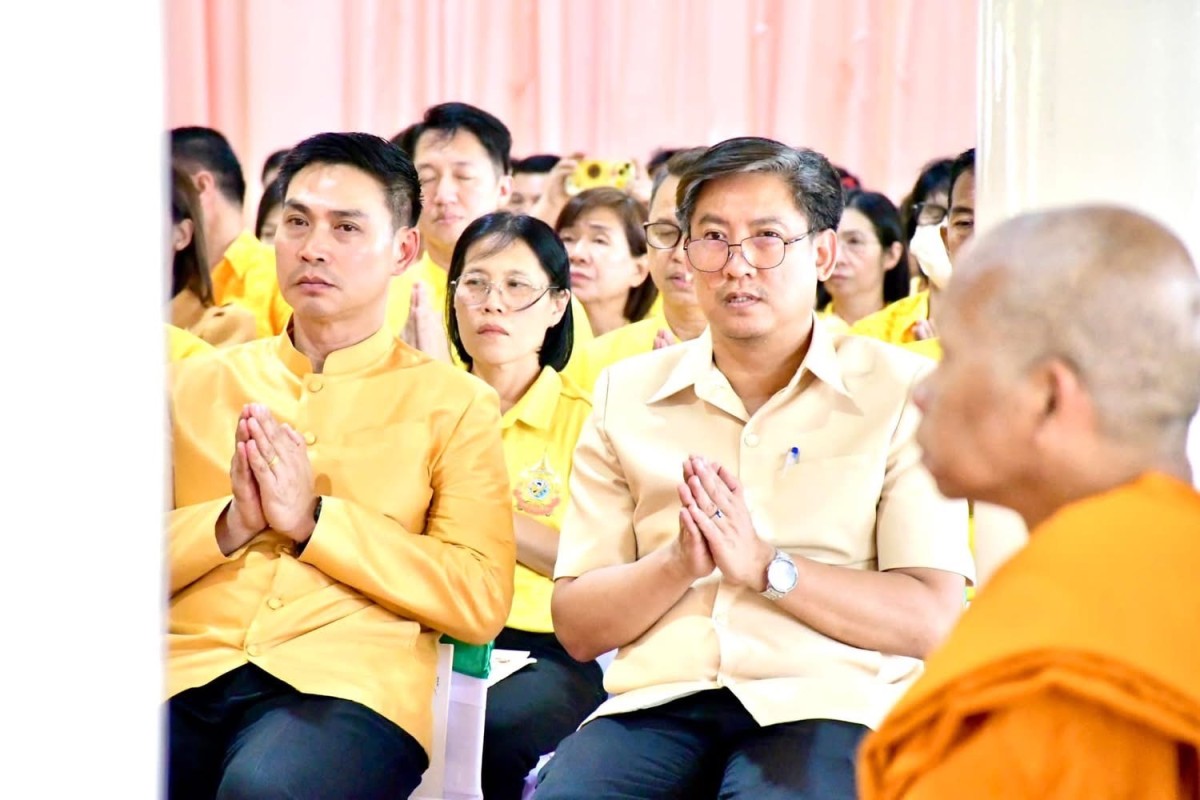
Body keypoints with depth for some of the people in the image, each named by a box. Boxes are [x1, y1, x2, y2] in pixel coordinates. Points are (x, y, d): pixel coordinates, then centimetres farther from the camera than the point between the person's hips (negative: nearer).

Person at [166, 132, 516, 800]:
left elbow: (482, 602, 0)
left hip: (348, 681, -2)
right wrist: (232, 522, -4)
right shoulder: (198, 385, 21)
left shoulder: (455, 403, 12)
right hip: (189, 671, 2)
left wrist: (313, 518, -5)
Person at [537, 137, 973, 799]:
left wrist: (766, 566, -11)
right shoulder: (627, 393, 16)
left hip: (821, 702, -3)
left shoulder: (903, 392, 7)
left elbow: (930, 619, -2)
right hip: (658, 701, 3)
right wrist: (678, 563, -8)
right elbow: (576, 627, 11)